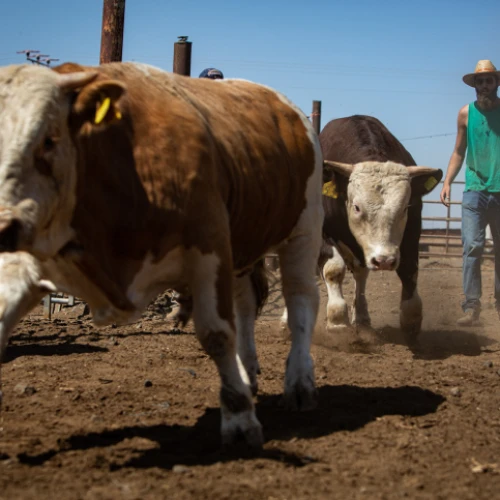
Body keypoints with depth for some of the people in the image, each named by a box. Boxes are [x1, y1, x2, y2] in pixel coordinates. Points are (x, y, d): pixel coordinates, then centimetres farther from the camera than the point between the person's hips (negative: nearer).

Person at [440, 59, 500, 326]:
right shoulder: (466, 113, 6)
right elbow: (459, 152, 14)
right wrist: (447, 181, 2)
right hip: (475, 191, 1)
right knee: (472, 246, -11)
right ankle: (471, 305, -11)